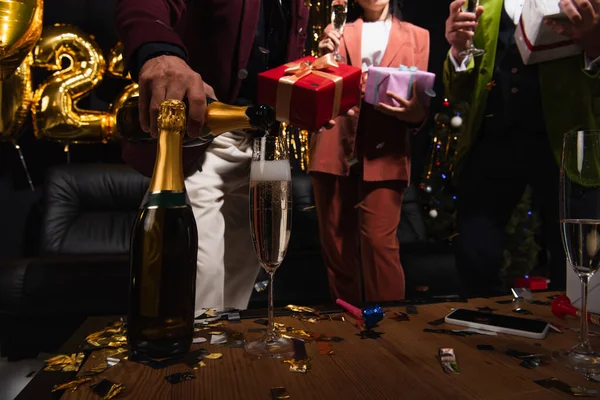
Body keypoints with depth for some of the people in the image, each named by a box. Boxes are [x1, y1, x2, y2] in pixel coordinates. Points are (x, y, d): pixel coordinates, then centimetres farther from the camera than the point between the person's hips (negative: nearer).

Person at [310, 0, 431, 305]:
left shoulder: (417, 36, 16)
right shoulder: (339, 32, 18)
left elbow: (422, 102, 10)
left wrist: (411, 109, -14)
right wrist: (324, 56, -9)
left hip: (384, 152, -1)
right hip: (333, 148, 2)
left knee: (380, 243, -11)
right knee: (335, 243, 5)